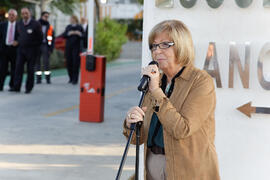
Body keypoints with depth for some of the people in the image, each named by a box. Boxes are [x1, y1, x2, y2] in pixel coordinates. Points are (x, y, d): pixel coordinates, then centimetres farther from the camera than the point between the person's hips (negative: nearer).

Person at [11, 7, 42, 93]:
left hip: (32, 50, -4)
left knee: (30, 69, 1)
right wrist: (19, 42, 13)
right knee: (18, 67, -6)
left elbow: (40, 38, -2)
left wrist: (36, 47, 2)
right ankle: (16, 87, -8)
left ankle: (29, 88, 10)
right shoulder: (19, 24, 7)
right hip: (21, 48, 4)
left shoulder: (36, 24, -8)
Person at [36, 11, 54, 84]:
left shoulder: (50, 27, 10)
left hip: (45, 46, 0)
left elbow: (52, 39, 10)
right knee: (37, 62, 2)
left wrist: (51, 49, 0)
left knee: (46, 62, -7)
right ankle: (39, 78, 8)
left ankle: (48, 78, -2)